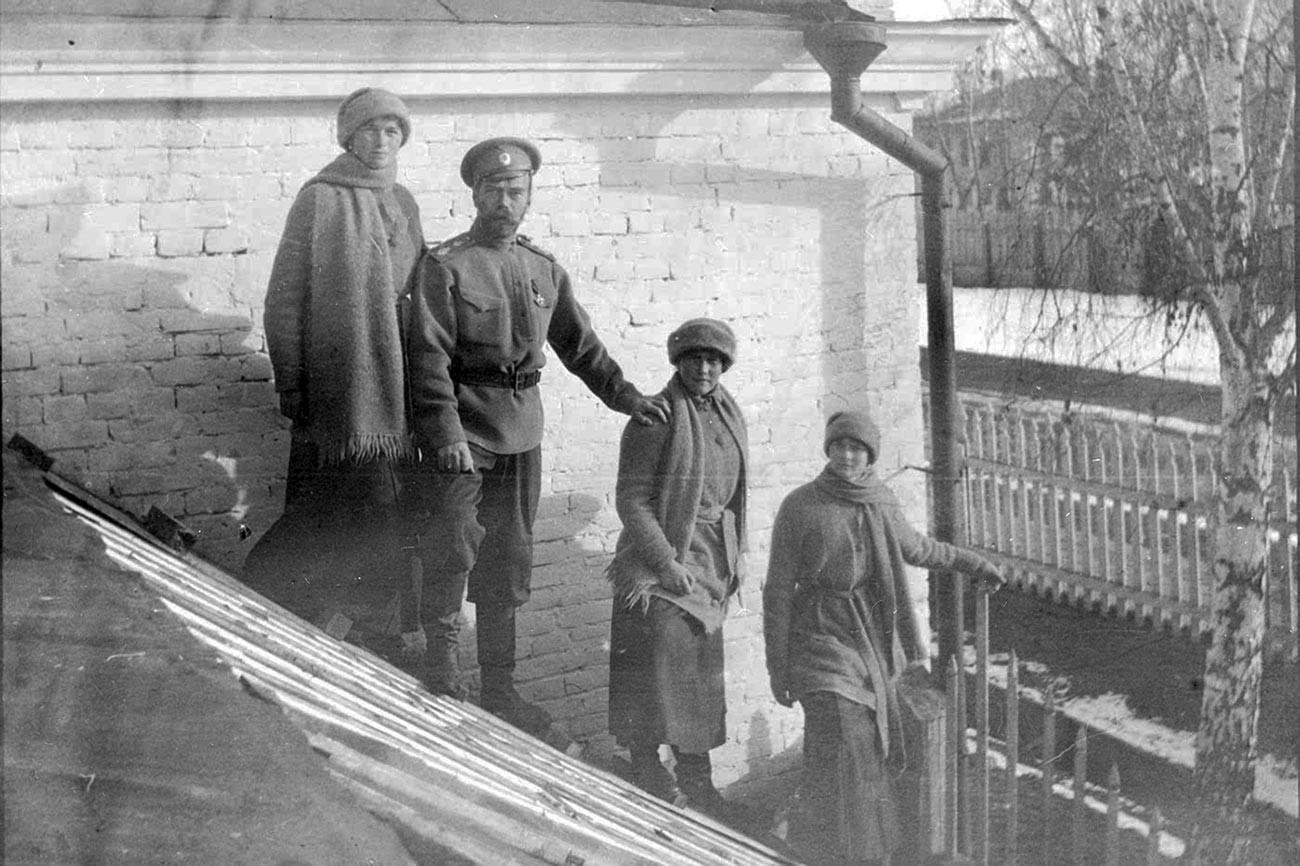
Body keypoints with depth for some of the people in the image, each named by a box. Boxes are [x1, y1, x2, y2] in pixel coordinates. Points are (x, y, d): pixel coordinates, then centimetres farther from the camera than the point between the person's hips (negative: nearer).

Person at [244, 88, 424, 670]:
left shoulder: (403, 204, 13)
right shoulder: (320, 199, -2)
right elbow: (284, 296, -4)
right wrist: (289, 381, -7)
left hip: (394, 383, 5)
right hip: (334, 384, -5)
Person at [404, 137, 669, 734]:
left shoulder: (544, 270, 12)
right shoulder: (444, 266, -5)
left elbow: (578, 342, 21)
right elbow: (429, 354, -12)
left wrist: (624, 396, 17)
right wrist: (446, 431, -21)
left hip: (522, 432, 5)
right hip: (463, 430, -5)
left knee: (509, 561, 9)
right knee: (452, 552, -7)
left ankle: (499, 687, 17)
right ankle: (440, 674, 8)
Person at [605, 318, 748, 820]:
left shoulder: (729, 415, 13)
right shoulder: (656, 417, -10)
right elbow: (631, 499, -13)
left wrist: (731, 561, 13)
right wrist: (666, 563, -17)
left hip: (711, 564, 7)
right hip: (662, 561, -7)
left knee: (702, 673, 10)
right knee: (663, 658, -12)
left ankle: (695, 783, 17)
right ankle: (648, 772, -2)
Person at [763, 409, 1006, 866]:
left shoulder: (881, 500, 1)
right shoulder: (799, 506, -14)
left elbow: (913, 546, 22)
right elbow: (778, 591, -9)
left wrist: (975, 563, 28)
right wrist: (777, 669, -8)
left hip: (872, 648, 6)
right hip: (823, 645, -5)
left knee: (873, 757, 12)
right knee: (840, 764, -13)